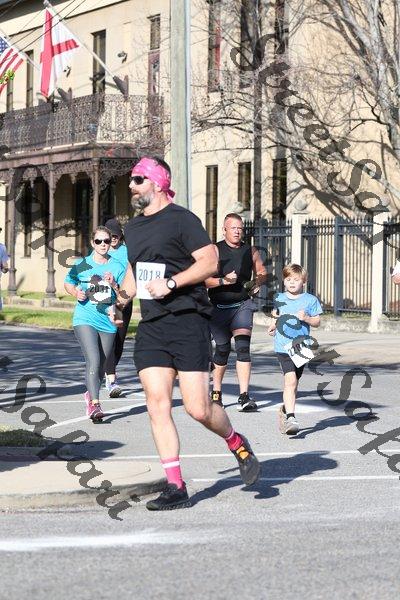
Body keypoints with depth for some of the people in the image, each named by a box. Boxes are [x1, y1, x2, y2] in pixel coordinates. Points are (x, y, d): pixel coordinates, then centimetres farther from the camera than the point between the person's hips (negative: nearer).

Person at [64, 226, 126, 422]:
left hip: (107, 322, 3)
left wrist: (114, 284, -15)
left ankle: (90, 395, 38)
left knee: (101, 366, 12)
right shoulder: (81, 265, 3)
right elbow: (68, 283, 18)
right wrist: (76, 292, -2)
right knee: (94, 361, -20)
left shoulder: (117, 267, 4)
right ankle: (95, 405, -24)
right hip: (85, 319, -3)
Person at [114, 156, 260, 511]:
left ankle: (237, 444, 24)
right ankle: (176, 488, 1)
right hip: (150, 327, 7)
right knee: (158, 406, -3)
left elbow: (209, 262, -13)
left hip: (187, 322, -7)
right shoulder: (133, 228, 17)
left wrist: (171, 283, -20)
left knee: (198, 409, -8)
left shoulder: (181, 219, -6)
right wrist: (122, 299, 17)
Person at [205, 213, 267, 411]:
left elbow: (261, 273, 22)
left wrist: (257, 282, 2)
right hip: (219, 307, -1)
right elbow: (204, 280, -11)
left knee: (243, 346, -15)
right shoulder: (215, 250, -4)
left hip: (242, 304, 1)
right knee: (222, 349, 9)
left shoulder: (251, 251, 7)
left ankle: (244, 396, -19)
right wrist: (223, 281, -25)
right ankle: (216, 392, 31)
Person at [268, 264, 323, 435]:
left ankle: (285, 409, 37)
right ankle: (290, 418, -23)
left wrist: (306, 318, -15)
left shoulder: (310, 300, 1)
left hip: (301, 348, 1)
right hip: (283, 346, -1)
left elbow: (317, 321, 3)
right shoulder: (279, 299, 8)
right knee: (290, 380, -17)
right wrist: (273, 325, 11)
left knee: (293, 383, 13)